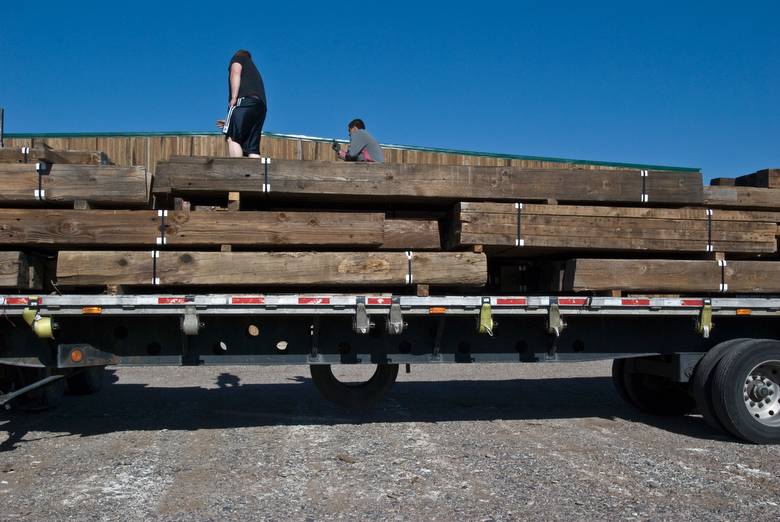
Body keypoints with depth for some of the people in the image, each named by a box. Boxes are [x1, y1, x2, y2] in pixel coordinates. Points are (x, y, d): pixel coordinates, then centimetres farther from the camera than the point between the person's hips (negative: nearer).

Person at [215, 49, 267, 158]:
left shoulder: (238, 57, 22)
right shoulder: (253, 69, 40)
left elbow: (235, 73, -2)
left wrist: (233, 98, -13)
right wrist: (231, 121, 43)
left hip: (244, 100, -7)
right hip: (260, 105, 7)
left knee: (233, 138, -11)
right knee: (252, 148, 1)